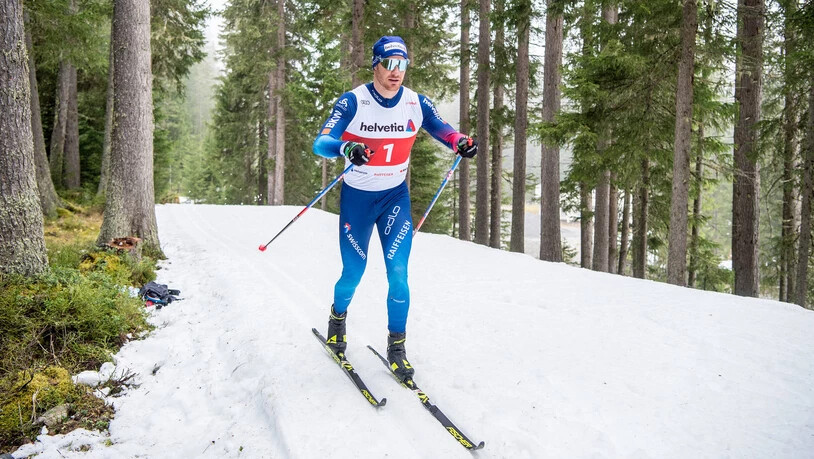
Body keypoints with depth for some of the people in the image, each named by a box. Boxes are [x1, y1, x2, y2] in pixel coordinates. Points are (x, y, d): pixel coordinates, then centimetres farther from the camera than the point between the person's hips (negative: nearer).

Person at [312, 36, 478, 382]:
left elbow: (442, 130, 5)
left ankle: (396, 348, 7)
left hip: (395, 197, 2)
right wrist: (346, 148, -46)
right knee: (353, 274, 7)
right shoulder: (352, 102, -16)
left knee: (398, 274, -9)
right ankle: (338, 317, 41)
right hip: (357, 197, -2)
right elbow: (321, 143, -22)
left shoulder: (416, 103, -7)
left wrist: (461, 142, -19)